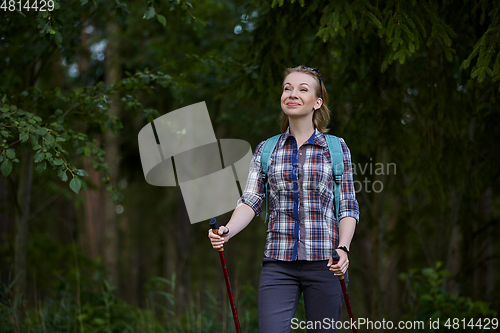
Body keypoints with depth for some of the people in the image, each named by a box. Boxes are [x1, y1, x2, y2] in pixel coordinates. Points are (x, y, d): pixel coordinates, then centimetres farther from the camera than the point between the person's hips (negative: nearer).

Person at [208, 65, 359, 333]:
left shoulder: (337, 148, 5)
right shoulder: (266, 150, 10)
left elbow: (348, 208, 4)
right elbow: (250, 200, 3)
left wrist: (343, 248, -13)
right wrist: (228, 231, -17)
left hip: (324, 263, -1)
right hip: (278, 263, 1)